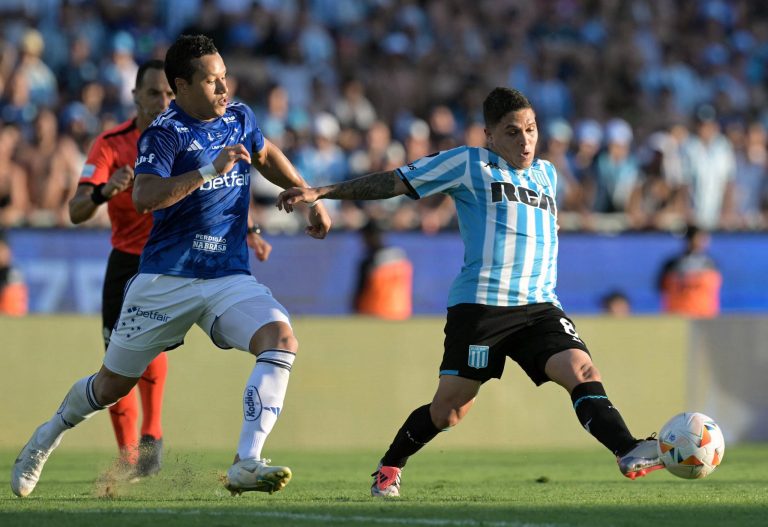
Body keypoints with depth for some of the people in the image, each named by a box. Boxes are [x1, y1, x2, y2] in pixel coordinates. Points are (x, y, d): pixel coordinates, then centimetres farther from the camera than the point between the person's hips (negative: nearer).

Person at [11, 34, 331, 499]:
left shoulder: (239, 118, 7)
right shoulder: (165, 133, -12)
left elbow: (266, 154, 31)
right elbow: (144, 197, -29)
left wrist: (309, 198, 30)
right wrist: (210, 170, -33)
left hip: (230, 277, 4)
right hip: (165, 280, -4)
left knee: (281, 339, -24)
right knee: (113, 384, 8)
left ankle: (246, 466, -30)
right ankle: (52, 434, 40)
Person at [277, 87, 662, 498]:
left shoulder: (547, 175, 21)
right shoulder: (468, 164, 4)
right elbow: (395, 182, 5)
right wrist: (319, 193, 2)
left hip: (539, 306, 5)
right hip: (479, 305, -5)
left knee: (582, 371, -18)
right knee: (449, 410, -1)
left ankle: (629, 454, -30)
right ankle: (389, 468, 21)